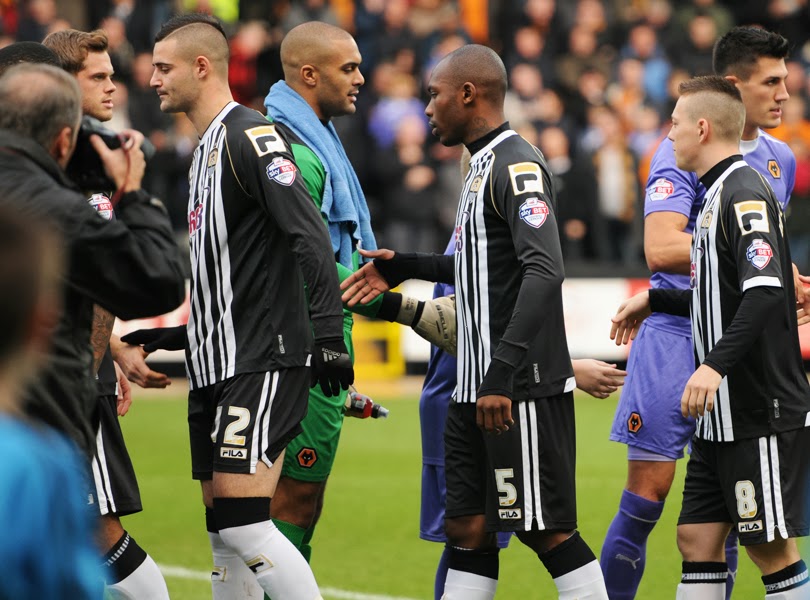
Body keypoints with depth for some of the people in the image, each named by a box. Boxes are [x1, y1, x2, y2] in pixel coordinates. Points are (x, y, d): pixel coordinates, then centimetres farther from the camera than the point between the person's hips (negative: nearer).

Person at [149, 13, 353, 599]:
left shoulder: (250, 137, -11)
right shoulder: (208, 146, 18)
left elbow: (310, 236, -20)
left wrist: (329, 333, -26)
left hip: (264, 363, -9)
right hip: (216, 369, 9)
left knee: (243, 525, -16)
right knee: (225, 535, 8)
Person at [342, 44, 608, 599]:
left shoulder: (516, 164, -13)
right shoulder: (485, 164, 17)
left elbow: (544, 272, -24)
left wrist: (502, 376, -29)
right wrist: (405, 268, 25)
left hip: (520, 390, -10)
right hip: (477, 387, 10)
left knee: (546, 529, -7)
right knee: (468, 528, 8)